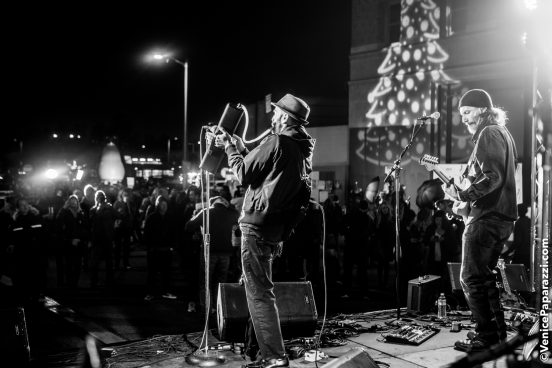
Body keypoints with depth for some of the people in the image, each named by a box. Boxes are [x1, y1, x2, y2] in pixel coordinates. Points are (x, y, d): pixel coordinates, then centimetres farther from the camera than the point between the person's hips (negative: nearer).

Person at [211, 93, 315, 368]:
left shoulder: (276, 142, -15)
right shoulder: (303, 150, 12)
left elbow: (244, 174, -9)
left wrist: (230, 147, 5)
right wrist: (236, 143, 22)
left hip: (258, 225, -10)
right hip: (276, 229, 10)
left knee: (259, 292, -6)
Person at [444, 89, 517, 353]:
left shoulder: (488, 133, -11)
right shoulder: (502, 133, 20)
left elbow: (492, 177, -21)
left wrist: (462, 195, -17)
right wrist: (466, 187, 17)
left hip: (487, 217, -11)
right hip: (502, 215, 11)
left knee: (471, 278, -7)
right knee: (483, 276, 17)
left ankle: (487, 338, -5)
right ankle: (497, 332, 21)